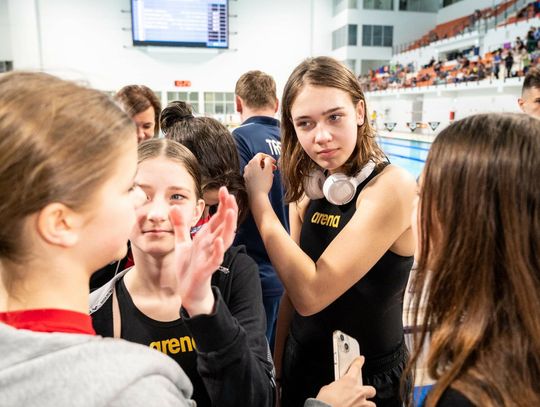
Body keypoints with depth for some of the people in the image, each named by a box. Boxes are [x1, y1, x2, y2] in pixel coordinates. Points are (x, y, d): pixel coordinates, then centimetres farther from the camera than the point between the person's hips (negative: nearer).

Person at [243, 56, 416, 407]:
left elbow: (311, 294, -30)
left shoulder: (391, 186, -24)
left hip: (369, 379, -5)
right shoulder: (309, 188, -4)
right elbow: (293, 288, 1)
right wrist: (276, 369, 6)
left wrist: (259, 198, -25)